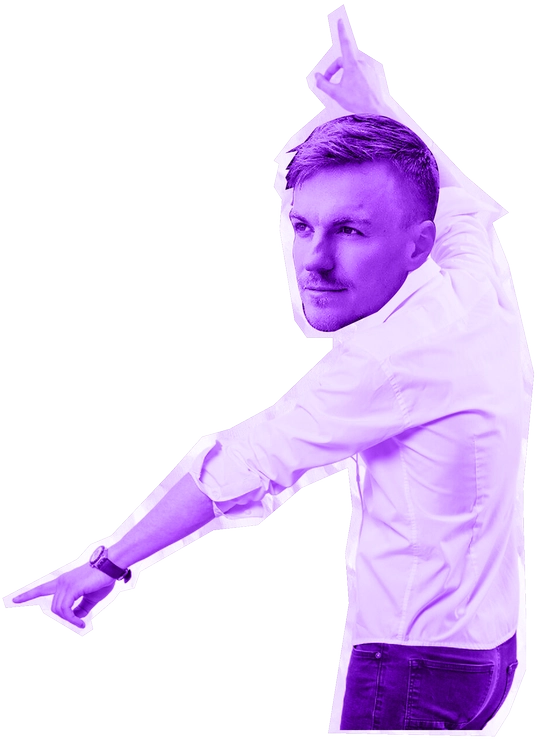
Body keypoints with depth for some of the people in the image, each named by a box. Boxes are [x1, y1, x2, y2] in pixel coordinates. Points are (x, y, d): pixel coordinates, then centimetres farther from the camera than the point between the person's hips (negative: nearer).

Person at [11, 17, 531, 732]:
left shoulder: (387, 354, -26)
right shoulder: (478, 292, -3)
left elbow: (236, 469, -18)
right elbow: (464, 209, 21)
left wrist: (107, 566, -7)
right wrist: (375, 104, 27)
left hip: (415, 669, -9)